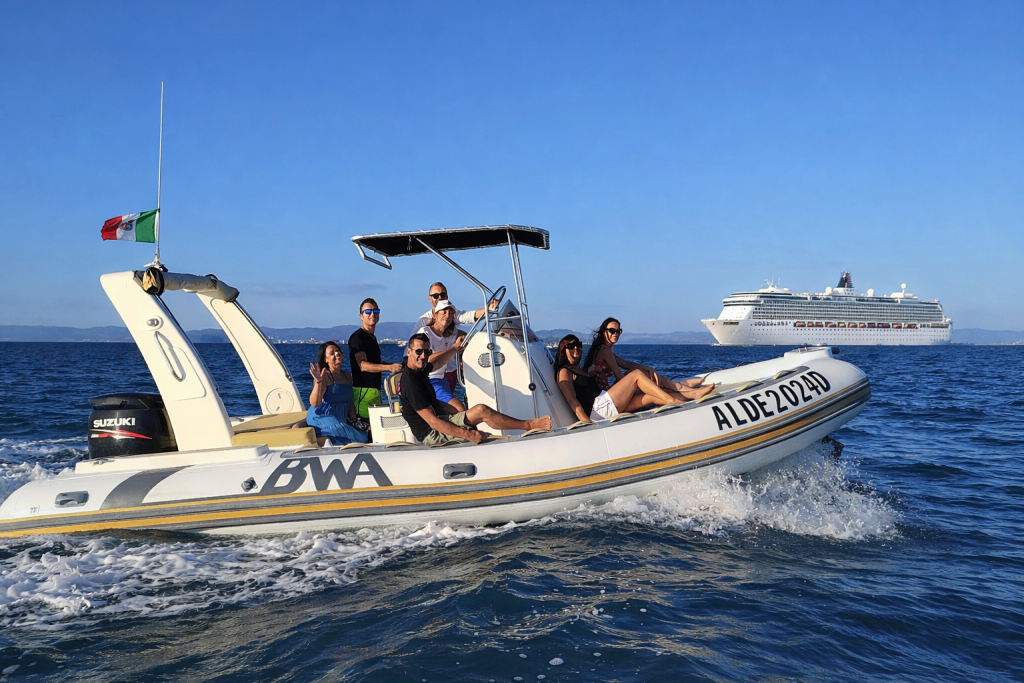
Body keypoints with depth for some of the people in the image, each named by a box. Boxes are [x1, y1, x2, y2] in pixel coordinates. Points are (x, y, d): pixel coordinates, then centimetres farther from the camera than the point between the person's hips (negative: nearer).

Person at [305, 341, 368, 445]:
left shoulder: (347, 376, 12)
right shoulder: (324, 376, -10)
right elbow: (314, 403, -23)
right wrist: (318, 381, -33)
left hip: (340, 420, 8)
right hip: (322, 418, -8)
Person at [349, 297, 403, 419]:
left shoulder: (372, 337, 19)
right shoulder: (357, 337, -10)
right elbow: (363, 365, -21)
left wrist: (393, 365, 14)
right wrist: (389, 367, -28)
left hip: (375, 389, 10)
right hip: (363, 390, -10)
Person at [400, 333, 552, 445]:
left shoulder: (418, 369, 4)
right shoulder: (410, 382, -25)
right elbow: (433, 422, -29)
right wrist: (468, 434, -32)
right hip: (431, 434, -11)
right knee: (482, 411, -17)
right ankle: (529, 425, -2)